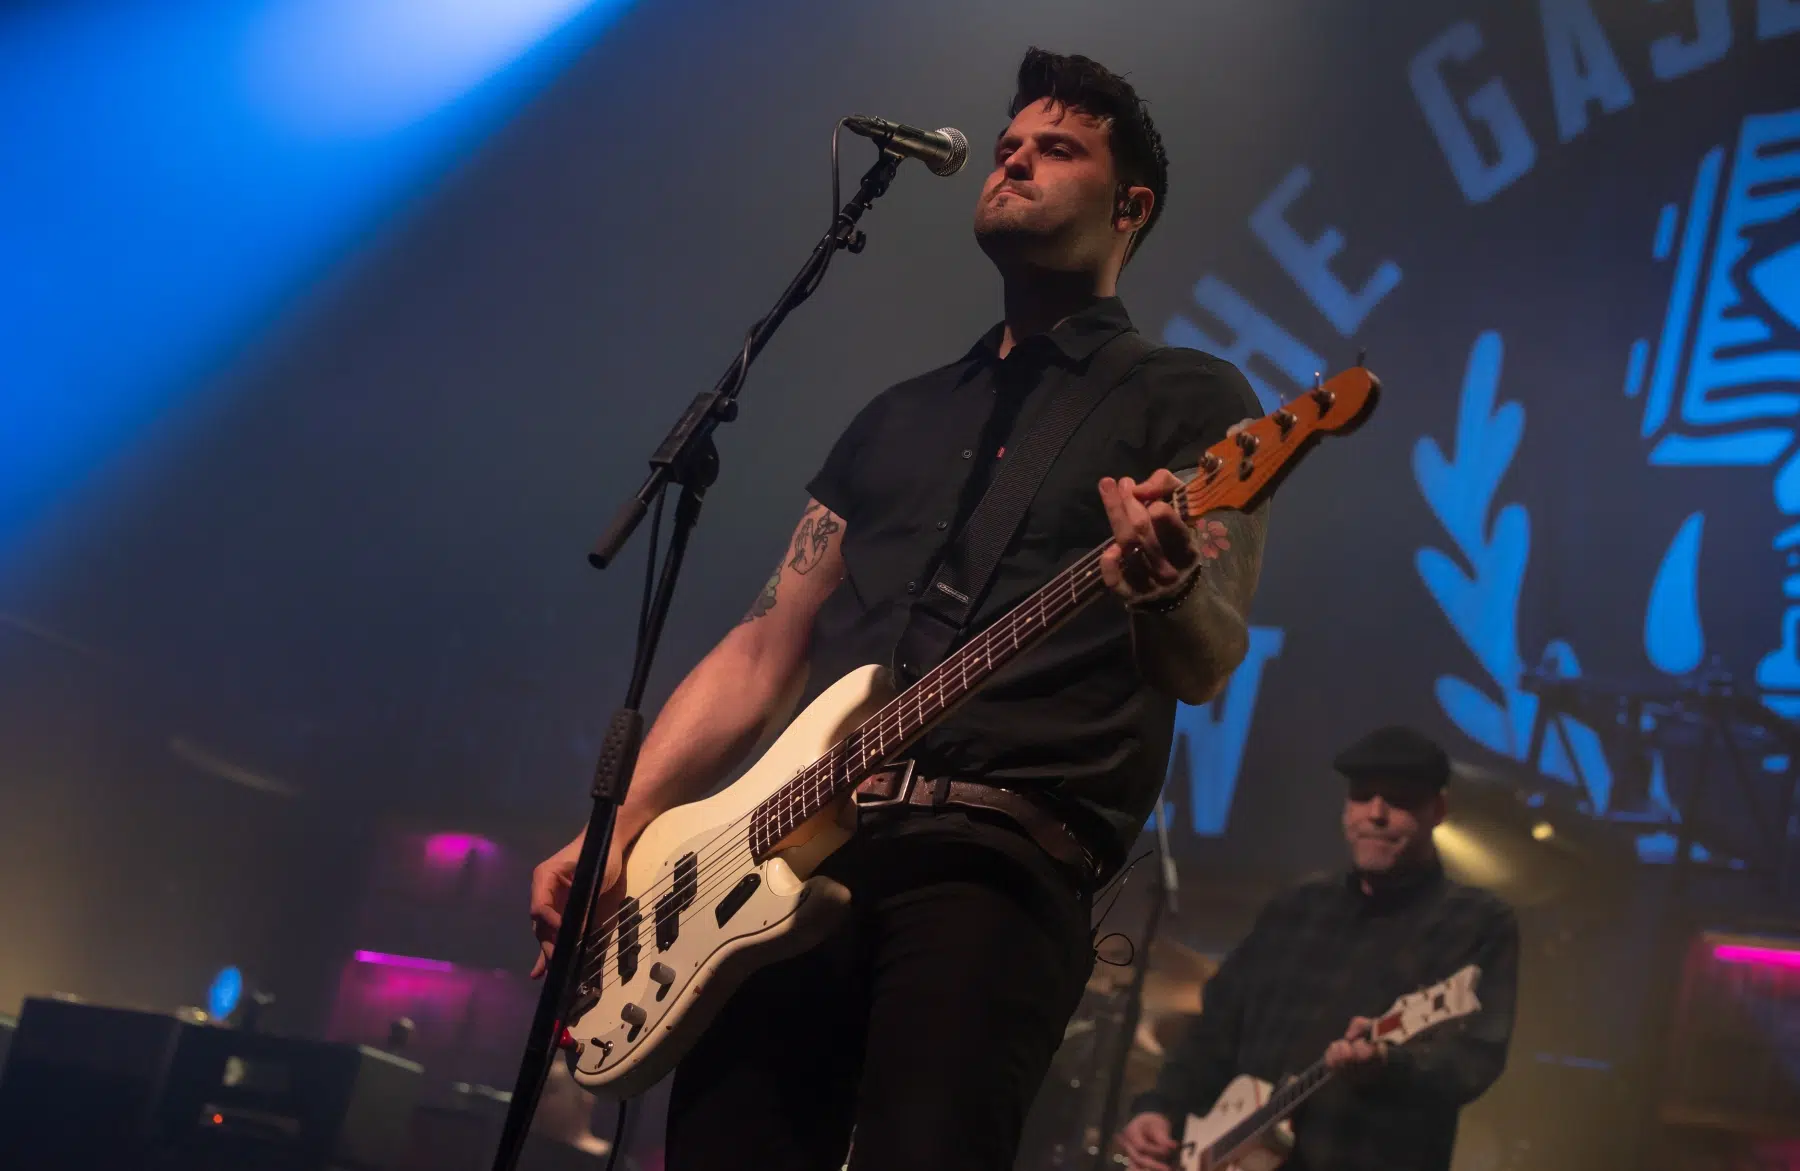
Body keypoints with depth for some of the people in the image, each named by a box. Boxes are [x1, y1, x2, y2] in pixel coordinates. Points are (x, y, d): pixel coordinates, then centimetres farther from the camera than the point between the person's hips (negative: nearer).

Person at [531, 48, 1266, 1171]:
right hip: (798, 846, 5)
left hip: (1001, 859, -5)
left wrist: (1165, 591, -29)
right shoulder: (902, 414, 25)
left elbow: (1206, 667, -5)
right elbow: (766, 646, 21)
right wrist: (622, 825, 9)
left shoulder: (1189, 400, 9)